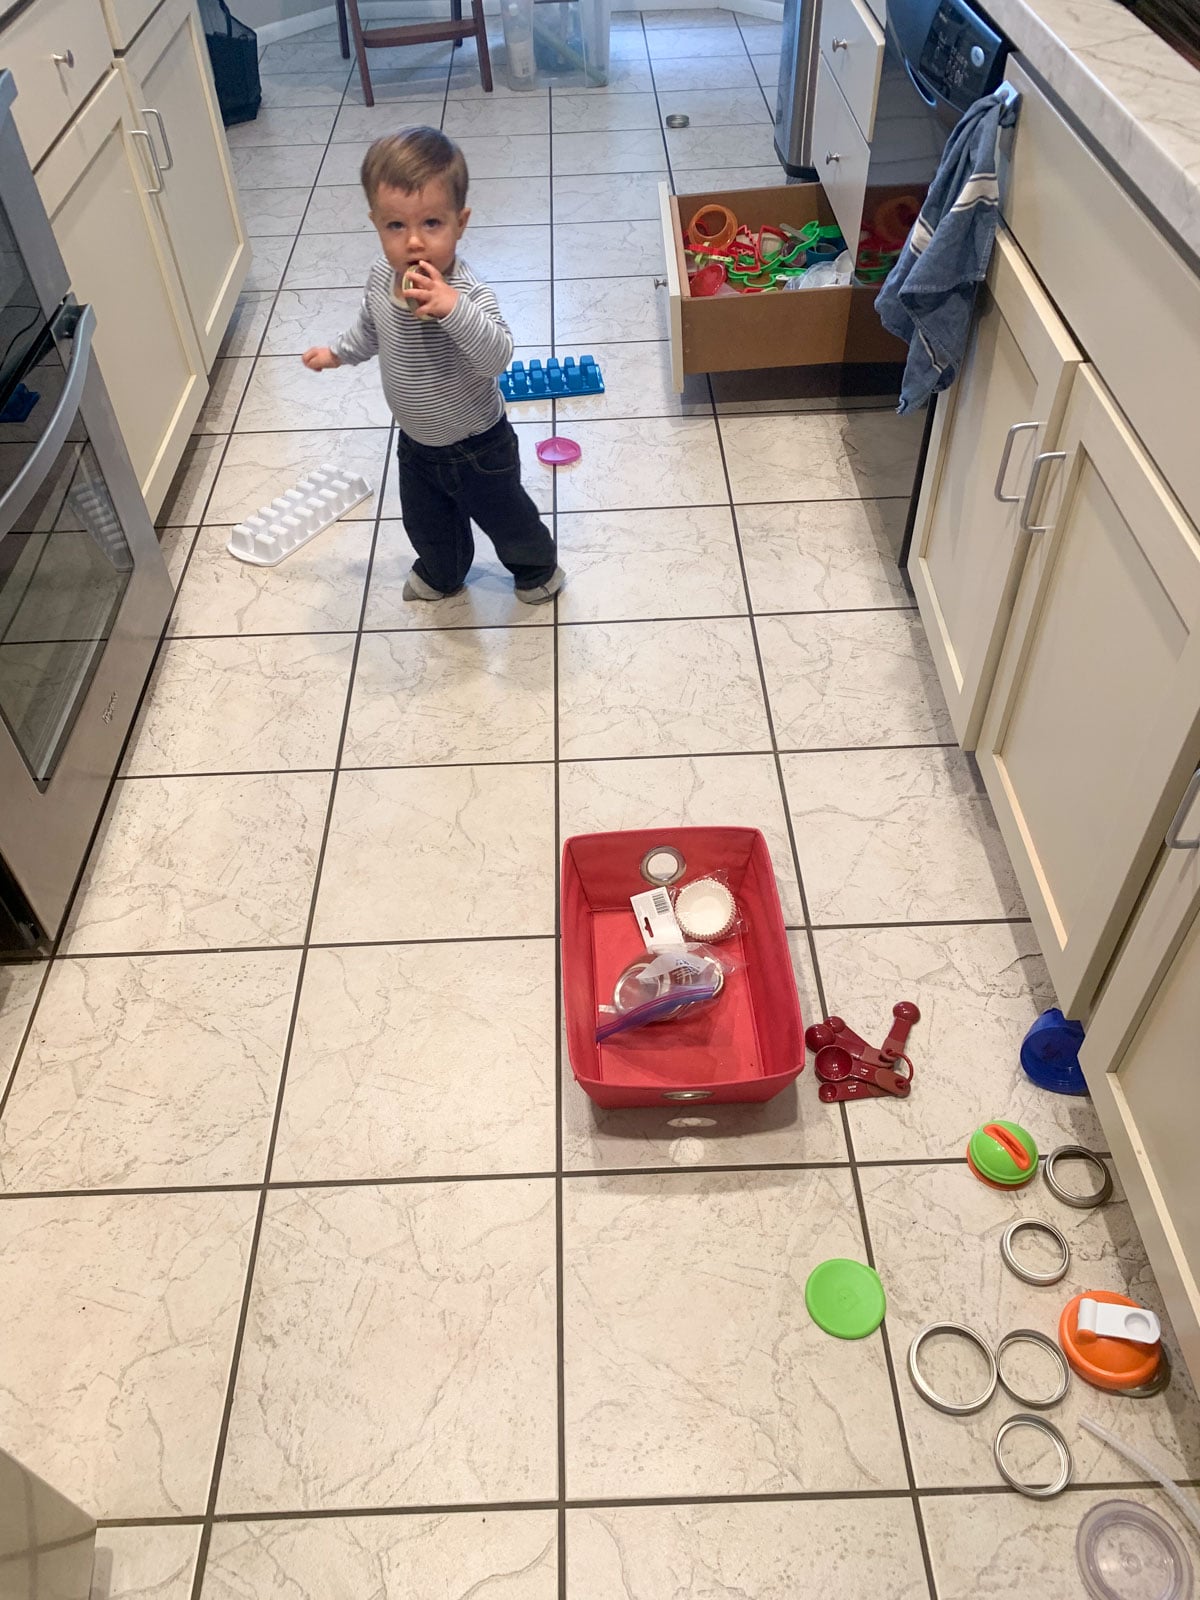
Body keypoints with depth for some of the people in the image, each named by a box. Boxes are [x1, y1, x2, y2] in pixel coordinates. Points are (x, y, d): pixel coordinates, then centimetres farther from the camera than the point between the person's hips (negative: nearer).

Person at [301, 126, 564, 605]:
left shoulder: (467, 294, -33)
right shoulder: (382, 278, -12)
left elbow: (498, 357, -46)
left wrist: (453, 309, -56)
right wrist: (337, 352, 20)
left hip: (477, 447, -6)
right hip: (416, 442, 6)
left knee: (504, 516, 19)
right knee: (426, 522, 27)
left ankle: (537, 566, 48)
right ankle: (440, 571, 56)